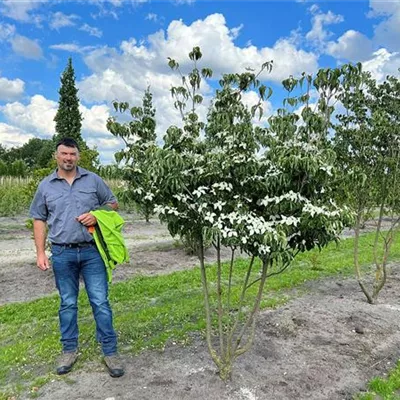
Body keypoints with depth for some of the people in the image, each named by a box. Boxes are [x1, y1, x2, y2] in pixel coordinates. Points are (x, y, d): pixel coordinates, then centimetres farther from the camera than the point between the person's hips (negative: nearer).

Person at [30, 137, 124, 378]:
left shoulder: (93, 180, 3)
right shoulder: (46, 186, 6)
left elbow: (113, 204, 9)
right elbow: (39, 220, 9)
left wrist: (97, 216, -10)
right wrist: (41, 253, 2)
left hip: (92, 251, -1)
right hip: (62, 254, 1)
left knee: (101, 302, 1)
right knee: (67, 304, 13)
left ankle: (110, 351, 12)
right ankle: (69, 350, 29)